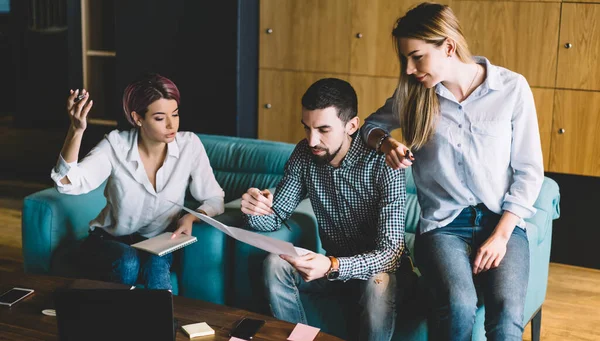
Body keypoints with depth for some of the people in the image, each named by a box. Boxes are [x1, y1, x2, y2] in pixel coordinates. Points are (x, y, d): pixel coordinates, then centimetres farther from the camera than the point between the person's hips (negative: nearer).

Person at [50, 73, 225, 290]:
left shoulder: (189, 145, -11)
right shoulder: (116, 145, -15)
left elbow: (214, 200, -5)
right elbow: (68, 184, -27)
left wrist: (192, 217, -26)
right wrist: (76, 130, -40)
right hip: (109, 241, 0)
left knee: (155, 265, -34)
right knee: (128, 263, -34)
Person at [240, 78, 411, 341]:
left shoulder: (383, 164, -24)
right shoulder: (304, 154, -8)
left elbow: (391, 253, -28)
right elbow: (275, 218, 0)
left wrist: (333, 267, -45)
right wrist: (255, 211, -25)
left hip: (374, 265, -4)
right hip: (330, 262, 4)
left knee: (379, 286, -36)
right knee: (274, 265, -20)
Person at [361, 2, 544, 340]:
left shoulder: (512, 88, -4)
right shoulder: (414, 92, 1)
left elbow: (529, 171, 0)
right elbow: (372, 123, 18)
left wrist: (501, 235, -9)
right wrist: (386, 142, -6)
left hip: (502, 223, 0)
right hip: (443, 225, 1)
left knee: (507, 312, -29)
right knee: (459, 306, -29)